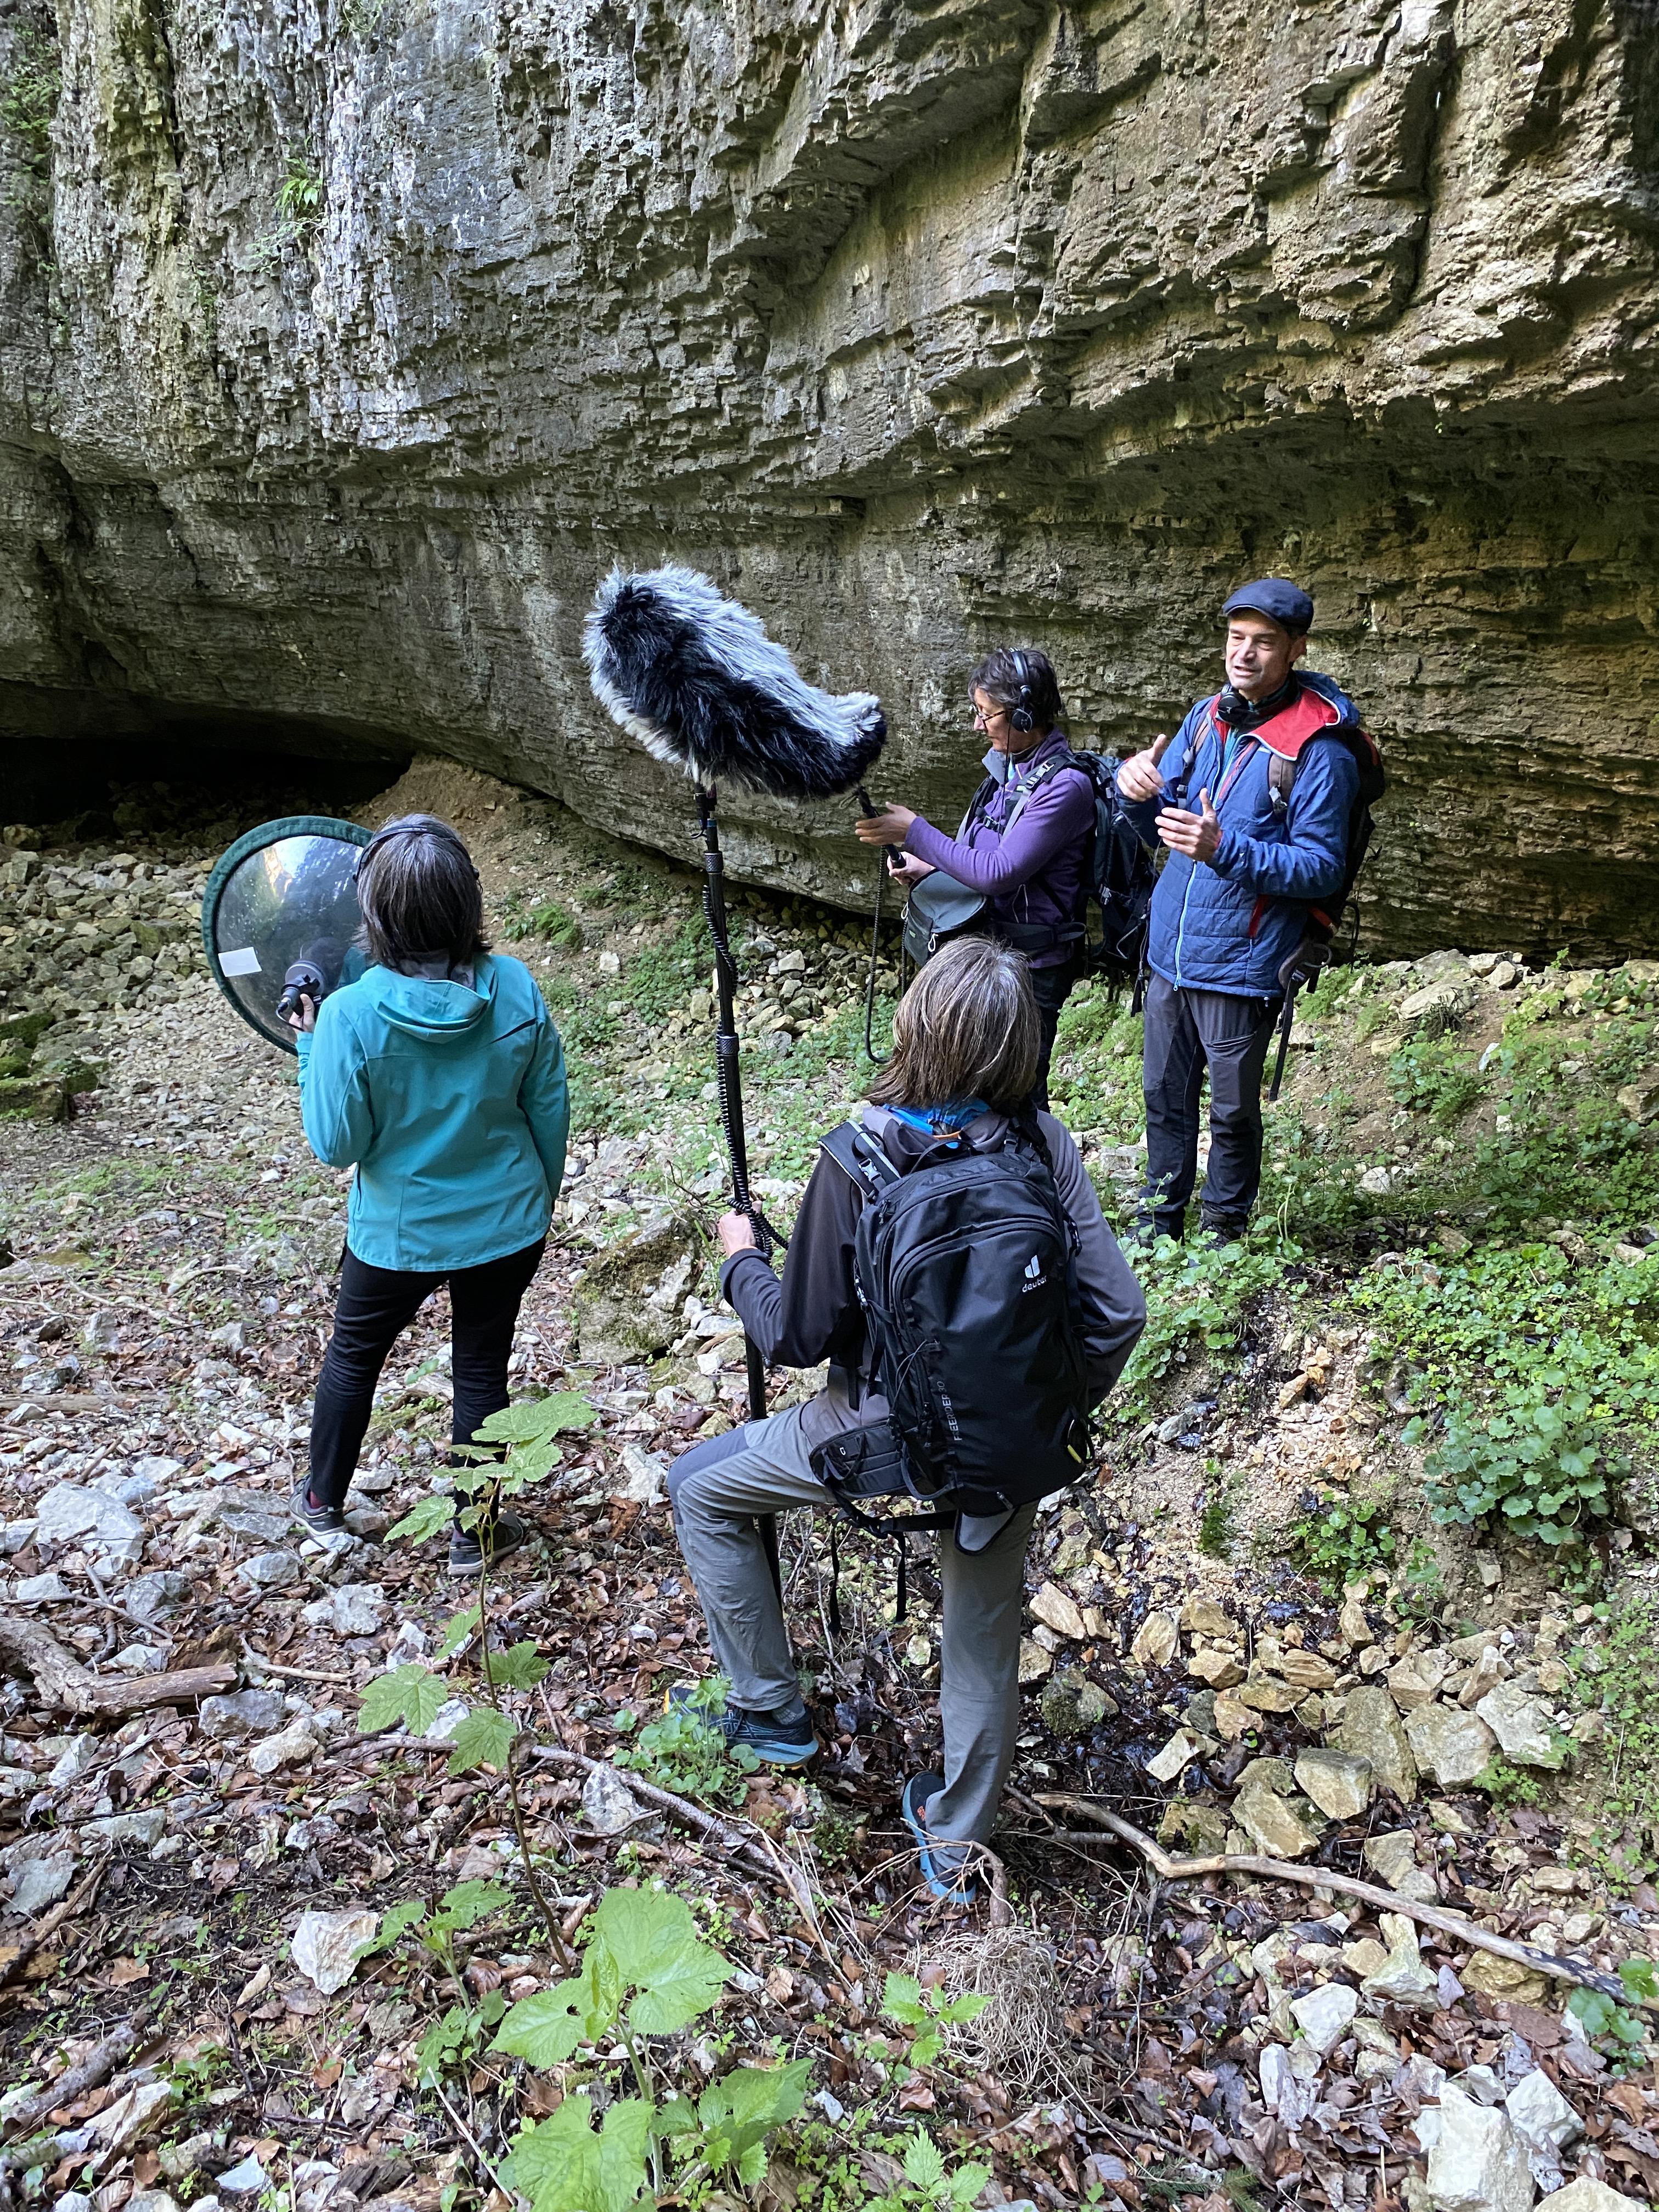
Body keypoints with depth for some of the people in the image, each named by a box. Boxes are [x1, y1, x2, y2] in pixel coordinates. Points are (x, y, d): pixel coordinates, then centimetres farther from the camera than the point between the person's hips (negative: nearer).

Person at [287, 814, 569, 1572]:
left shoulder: (350, 1014, -25)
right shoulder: (516, 990, -17)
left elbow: (337, 1145, -15)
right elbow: (550, 1112, -6)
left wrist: (309, 1048, -3)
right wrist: (541, 1199, 11)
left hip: (398, 1236, -1)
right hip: (507, 1227, 2)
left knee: (353, 1357, 25)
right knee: (481, 1371, 19)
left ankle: (323, 1500, 47)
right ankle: (476, 1532, 34)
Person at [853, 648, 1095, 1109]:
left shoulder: (1065, 787, -20)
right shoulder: (1007, 768, 7)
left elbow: (997, 872, -23)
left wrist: (915, 832, -17)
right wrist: (928, 871, 1)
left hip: (1030, 966, -8)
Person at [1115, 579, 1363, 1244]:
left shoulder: (1318, 750, -14)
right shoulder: (1207, 717, 7)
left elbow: (1322, 869, -16)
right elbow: (1158, 825, 13)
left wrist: (1224, 850, -28)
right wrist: (1137, 790, -11)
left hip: (1240, 964, -6)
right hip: (1169, 952, 6)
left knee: (1233, 1109, 9)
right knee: (1164, 1095, 16)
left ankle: (1223, 1233, 28)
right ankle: (1158, 1222, 33)